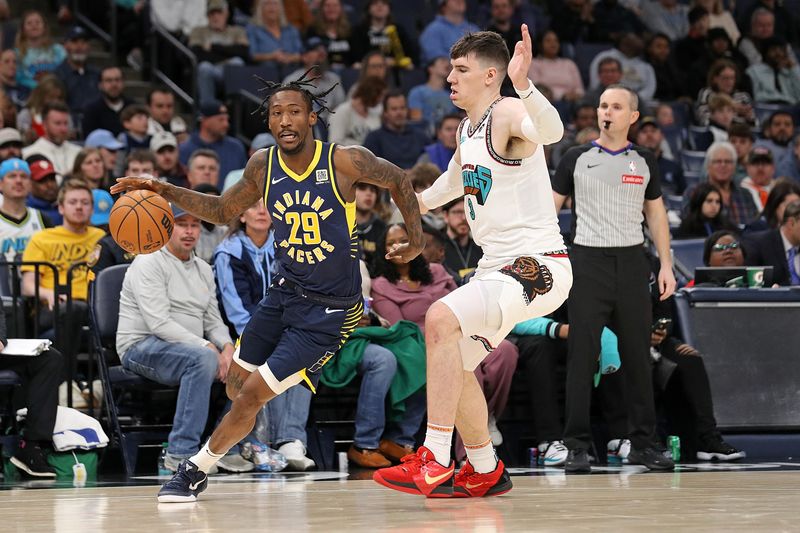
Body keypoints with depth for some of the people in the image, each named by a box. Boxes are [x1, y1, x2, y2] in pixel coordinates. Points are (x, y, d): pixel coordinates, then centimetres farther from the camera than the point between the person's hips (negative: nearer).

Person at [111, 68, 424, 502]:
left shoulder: (345, 161, -19)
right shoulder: (263, 165, -4)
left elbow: (397, 180, 0)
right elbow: (223, 210, 11)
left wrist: (416, 240, 3)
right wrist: (168, 193, -2)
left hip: (330, 308, -6)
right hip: (286, 292, 6)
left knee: (254, 394, -10)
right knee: (237, 383, 15)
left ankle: (195, 470, 8)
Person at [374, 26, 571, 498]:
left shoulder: (508, 114, -15)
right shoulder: (469, 128, 13)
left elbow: (552, 131, -41)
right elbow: (456, 180, 37)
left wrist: (524, 85, -58)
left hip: (538, 266, -11)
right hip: (499, 267, 11)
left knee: (441, 319, -28)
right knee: (454, 361, 19)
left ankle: (435, 464, -27)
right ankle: (486, 472, 36)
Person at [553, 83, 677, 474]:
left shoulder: (644, 161, 10)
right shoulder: (577, 158, 4)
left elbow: (656, 214, 15)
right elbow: (550, 207, 6)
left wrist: (666, 265, 6)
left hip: (631, 262, 2)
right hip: (588, 261, -2)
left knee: (638, 355, 4)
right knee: (582, 355, -5)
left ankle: (643, 444, 10)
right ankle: (577, 446, -1)